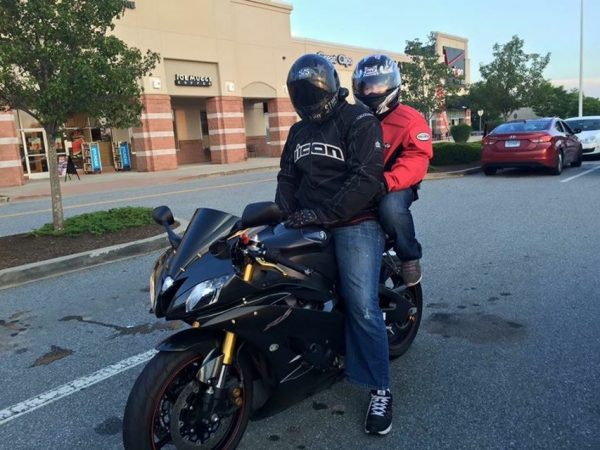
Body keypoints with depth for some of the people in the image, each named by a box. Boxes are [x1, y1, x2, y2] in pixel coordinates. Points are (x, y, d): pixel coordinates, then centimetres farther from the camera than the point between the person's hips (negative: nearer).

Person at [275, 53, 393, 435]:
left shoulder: (360, 121, -4)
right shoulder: (298, 131, 20)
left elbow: (366, 179, -16)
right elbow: (288, 177, 19)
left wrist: (322, 213, -22)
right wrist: (286, 212, -2)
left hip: (355, 223, -7)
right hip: (308, 224, 7)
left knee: (362, 306, -13)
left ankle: (380, 391, 2)